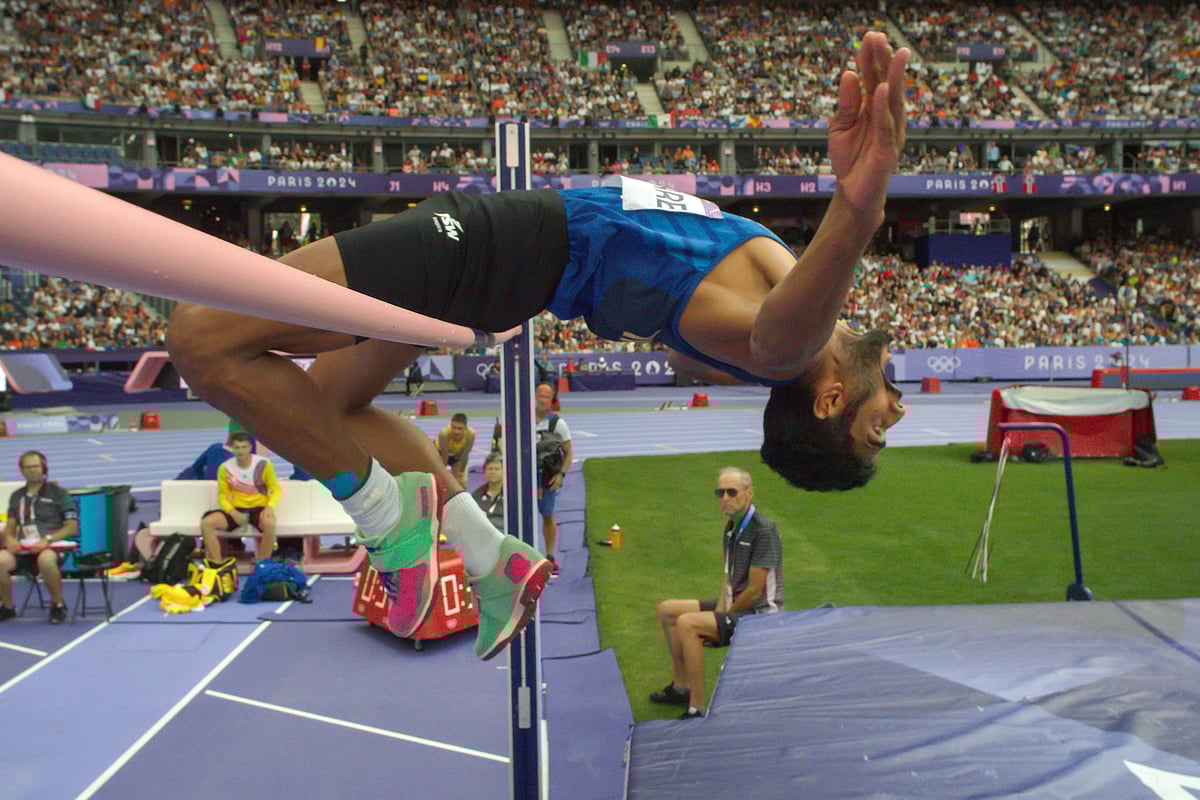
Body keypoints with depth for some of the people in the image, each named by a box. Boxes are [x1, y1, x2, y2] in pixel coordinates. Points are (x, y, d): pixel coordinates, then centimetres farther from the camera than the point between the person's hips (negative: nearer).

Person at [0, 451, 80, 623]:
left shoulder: (58, 493, 8)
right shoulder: (16, 496, 22)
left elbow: (72, 526, 1)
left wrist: (47, 540, -14)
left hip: (51, 546, -4)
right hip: (22, 545, 4)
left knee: (46, 560, -39)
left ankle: (58, 605, -14)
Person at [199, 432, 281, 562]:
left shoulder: (264, 464, -8)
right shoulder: (225, 468, -3)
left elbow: (276, 489, -2)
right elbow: (222, 496, 3)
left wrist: (270, 506, -23)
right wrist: (233, 512, -17)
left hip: (259, 508, -3)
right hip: (236, 510, 3)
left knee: (269, 524, -38)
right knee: (206, 523, -22)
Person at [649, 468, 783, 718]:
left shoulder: (764, 530, -20)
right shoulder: (732, 526, 8)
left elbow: (755, 590, -21)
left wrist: (725, 615, -12)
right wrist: (719, 611, -2)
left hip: (759, 613, -10)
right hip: (735, 605, 10)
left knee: (687, 623, -27)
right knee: (667, 610, 10)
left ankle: (697, 708, -21)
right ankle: (681, 686, 19)